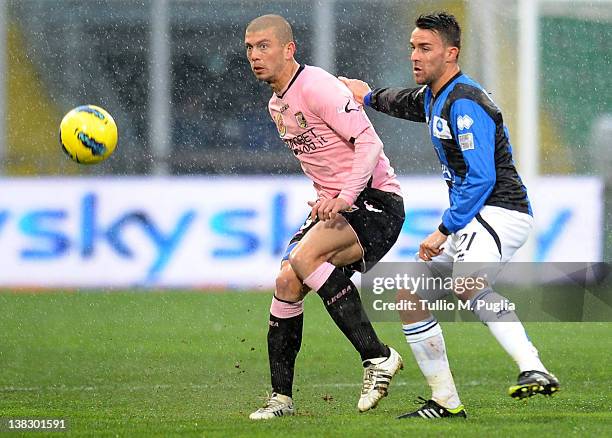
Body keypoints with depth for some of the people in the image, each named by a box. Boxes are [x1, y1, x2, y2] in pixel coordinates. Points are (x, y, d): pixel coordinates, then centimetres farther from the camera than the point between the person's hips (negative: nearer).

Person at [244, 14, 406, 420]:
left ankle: (377, 357, -23)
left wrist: (345, 197, -29)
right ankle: (281, 397, 8)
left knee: (304, 257, -28)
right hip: (335, 205, 9)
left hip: (376, 200, -9)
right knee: (287, 281, -1)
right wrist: (326, 200, 12)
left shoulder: (316, 86, -16)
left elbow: (369, 142, -21)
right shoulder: (277, 105, 13)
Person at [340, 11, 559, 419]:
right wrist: (370, 96, 58)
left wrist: (445, 231, -21)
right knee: (410, 295, 10)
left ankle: (534, 371, -52)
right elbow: (407, 102, 41)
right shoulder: (433, 96, 14)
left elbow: (482, 178, -23)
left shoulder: (464, 103, -17)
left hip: (499, 213, -11)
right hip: (471, 219, 11)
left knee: (467, 282, -37)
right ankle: (445, 402, 16)